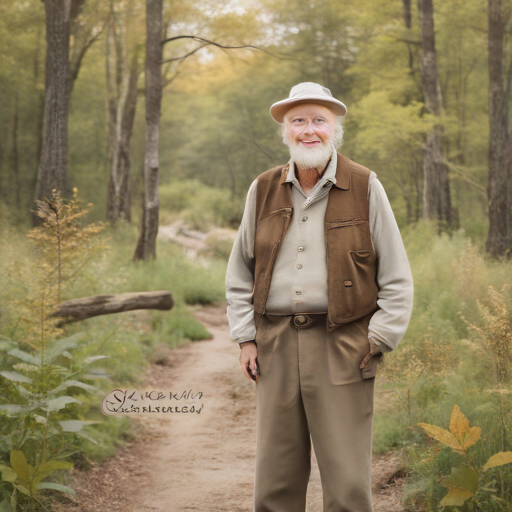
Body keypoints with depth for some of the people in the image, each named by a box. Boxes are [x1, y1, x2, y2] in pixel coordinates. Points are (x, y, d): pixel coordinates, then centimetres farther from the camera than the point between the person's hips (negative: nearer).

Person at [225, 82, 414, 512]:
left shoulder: (365, 188, 1)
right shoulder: (263, 190, 9)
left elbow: (396, 277, 3)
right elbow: (240, 271, 17)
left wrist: (378, 341, -4)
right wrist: (245, 338, 8)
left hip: (342, 351, -3)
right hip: (276, 348, 3)